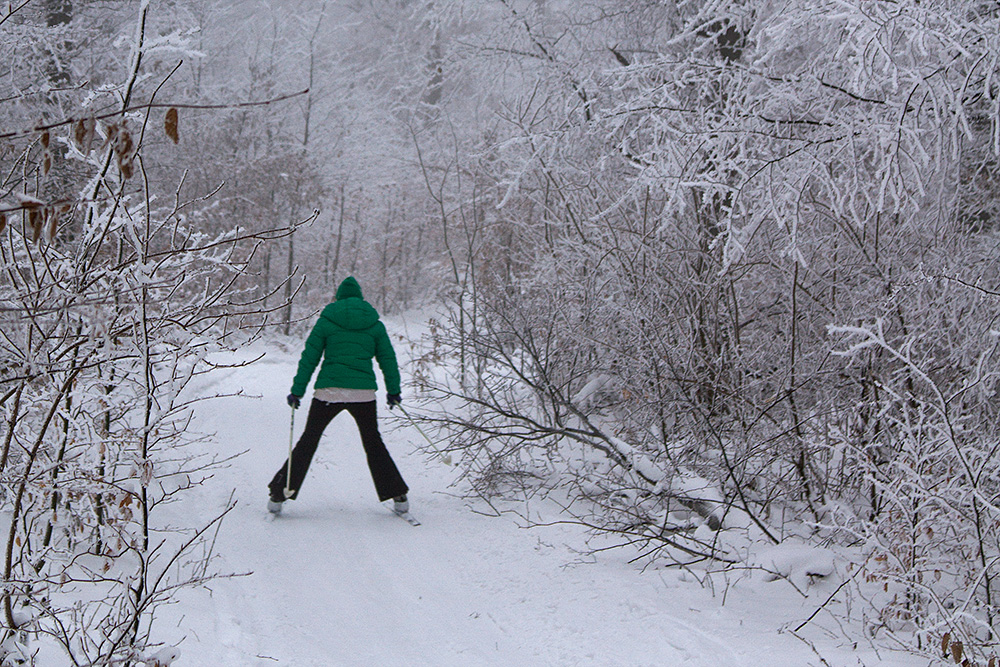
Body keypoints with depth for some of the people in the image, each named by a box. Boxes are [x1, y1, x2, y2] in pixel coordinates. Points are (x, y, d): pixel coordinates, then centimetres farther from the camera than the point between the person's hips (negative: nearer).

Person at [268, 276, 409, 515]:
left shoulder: (326, 321, 4)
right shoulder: (374, 323, 9)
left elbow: (309, 357, 2)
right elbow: (387, 358, 12)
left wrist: (297, 390, 6)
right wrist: (393, 390, 22)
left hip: (329, 390, -1)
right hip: (364, 392, 2)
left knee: (308, 441, 8)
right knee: (373, 442, 17)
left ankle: (278, 496, 4)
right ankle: (398, 497, 13)